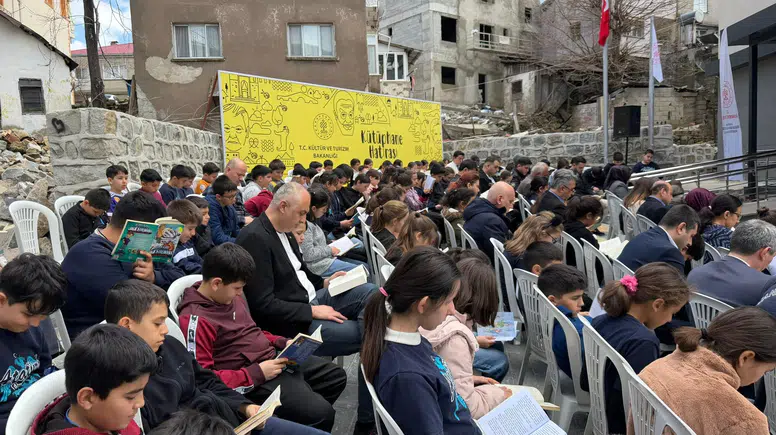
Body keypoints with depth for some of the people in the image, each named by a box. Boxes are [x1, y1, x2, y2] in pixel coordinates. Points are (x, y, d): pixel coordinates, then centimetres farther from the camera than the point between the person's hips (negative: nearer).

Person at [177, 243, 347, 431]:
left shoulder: (229, 294, 6)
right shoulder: (195, 318, -21)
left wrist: (283, 342, 5)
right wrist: (257, 373, -24)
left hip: (275, 357, 9)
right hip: (253, 380, -9)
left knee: (336, 375, 17)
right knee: (321, 413, -21)